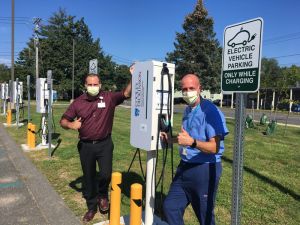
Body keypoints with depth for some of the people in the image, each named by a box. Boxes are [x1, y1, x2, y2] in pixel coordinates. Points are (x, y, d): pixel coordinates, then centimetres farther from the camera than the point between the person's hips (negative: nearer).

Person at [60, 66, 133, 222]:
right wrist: (71, 125, -20)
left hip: (104, 144, -2)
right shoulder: (78, 102, -1)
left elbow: (126, 93, -15)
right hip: (85, 145, 2)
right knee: (88, 178, 13)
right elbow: (63, 121, 3)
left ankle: (103, 195, 28)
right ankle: (91, 207, 35)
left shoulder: (109, 98, -5)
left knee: (106, 174, -9)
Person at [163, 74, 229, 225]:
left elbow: (214, 147, -24)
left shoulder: (211, 111, -18)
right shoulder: (187, 110, 9)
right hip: (185, 167, 7)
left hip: (205, 170, -7)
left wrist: (192, 142, -38)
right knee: (170, 207, 10)